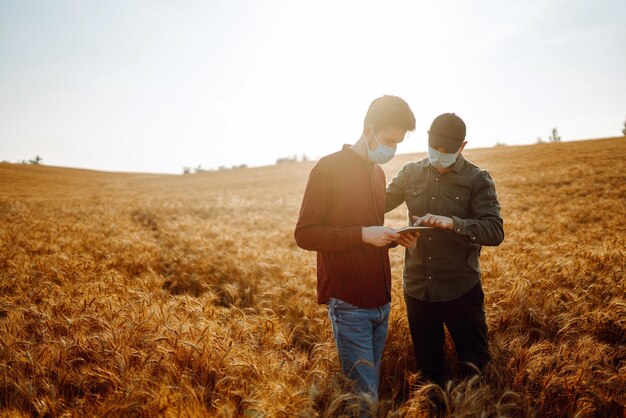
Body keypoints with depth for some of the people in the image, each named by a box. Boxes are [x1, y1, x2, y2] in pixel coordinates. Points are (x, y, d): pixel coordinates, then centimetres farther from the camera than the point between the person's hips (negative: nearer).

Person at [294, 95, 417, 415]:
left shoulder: (378, 173, 14)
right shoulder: (328, 168, -11)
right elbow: (304, 234, -14)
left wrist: (394, 237, 1)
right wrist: (363, 235, -22)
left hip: (380, 300, 7)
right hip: (349, 303, -7)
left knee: (371, 385, 18)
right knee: (362, 392, -1)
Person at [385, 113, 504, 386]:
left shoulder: (478, 180, -7)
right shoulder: (411, 173, 2)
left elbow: (495, 232, -17)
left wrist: (451, 223, -33)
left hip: (461, 291, -3)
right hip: (417, 289, 3)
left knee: (474, 365, 13)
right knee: (428, 366, 21)